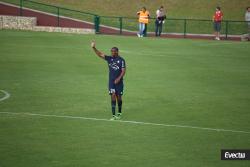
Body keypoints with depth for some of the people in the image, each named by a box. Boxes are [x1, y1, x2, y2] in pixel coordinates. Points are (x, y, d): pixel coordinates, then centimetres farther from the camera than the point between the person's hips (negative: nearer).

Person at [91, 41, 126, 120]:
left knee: (118, 97, 7)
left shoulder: (121, 60, -6)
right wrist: (94, 48, -18)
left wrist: (118, 79, -19)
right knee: (113, 96, -7)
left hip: (119, 81, -2)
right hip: (111, 81, 2)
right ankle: (113, 115, -8)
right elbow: (100, 54, -6)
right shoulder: (109, 58, 3)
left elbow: (123, 71, -7)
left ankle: (119, 113, 26)